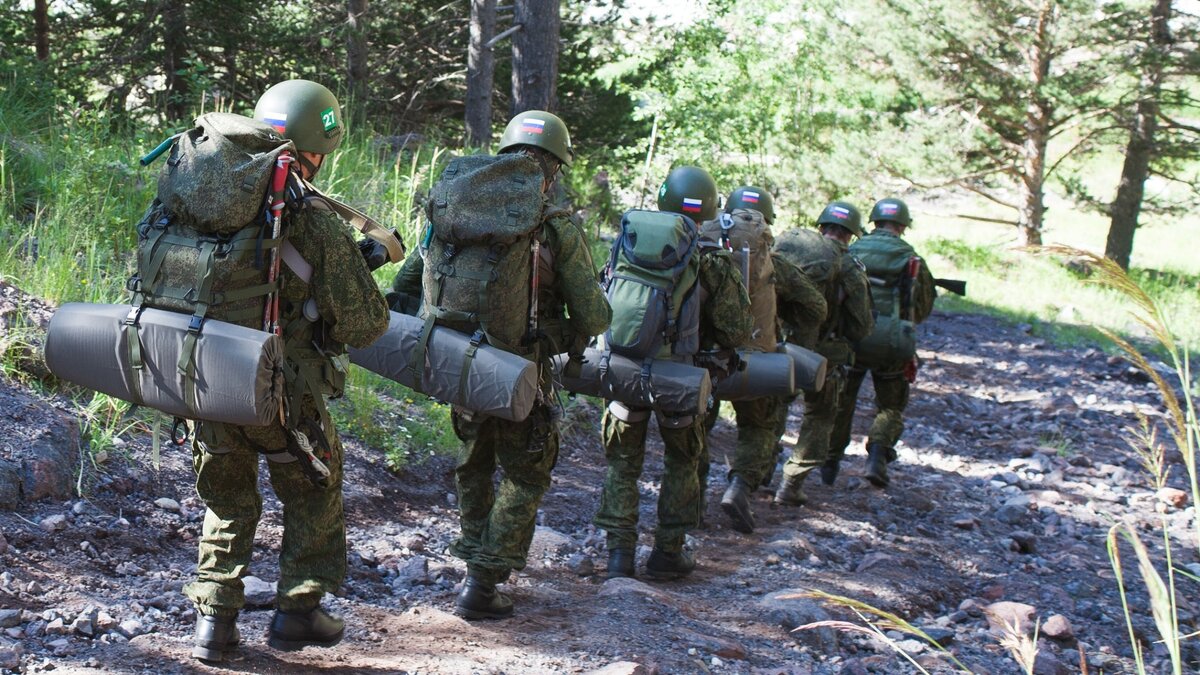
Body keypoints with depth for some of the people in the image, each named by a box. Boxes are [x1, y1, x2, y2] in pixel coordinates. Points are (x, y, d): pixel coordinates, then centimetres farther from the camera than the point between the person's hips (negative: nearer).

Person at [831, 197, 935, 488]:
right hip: (890, 343, -1)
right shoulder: (910, 259, -1)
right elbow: (923, 309, 6)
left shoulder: (852, 251, 2)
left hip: (851, 338, 1)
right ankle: (878, 456, -2)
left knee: (841, 402, 18)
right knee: (890, 406, 16)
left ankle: (831, 462, 22)